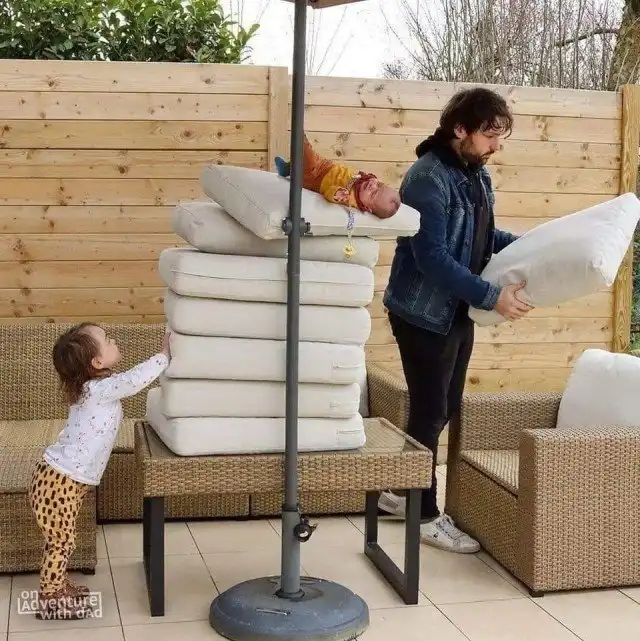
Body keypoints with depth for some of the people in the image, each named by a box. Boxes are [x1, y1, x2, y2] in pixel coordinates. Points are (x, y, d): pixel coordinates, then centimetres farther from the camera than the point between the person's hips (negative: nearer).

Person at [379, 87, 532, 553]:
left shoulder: (477, 174, 8)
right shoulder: (428, 178, -21)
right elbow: (432, 256, -26)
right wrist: (491, 296, -27)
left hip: (458, 311, 9)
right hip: (424, 313, -9)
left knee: (447, 407, 15)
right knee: (430, 412, 0)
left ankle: (398, 490, 32)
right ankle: (426, 516, 14)